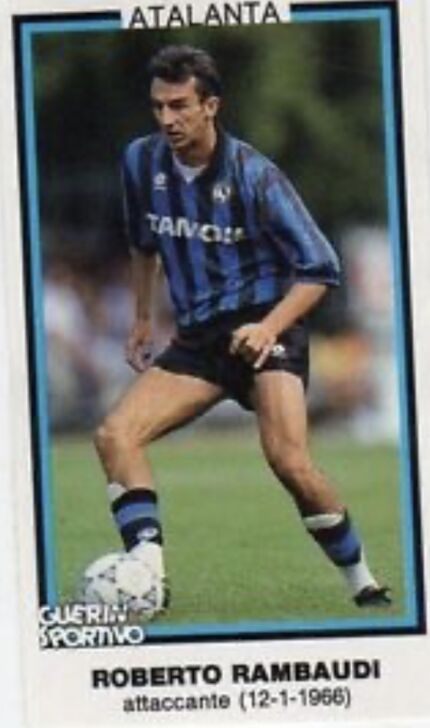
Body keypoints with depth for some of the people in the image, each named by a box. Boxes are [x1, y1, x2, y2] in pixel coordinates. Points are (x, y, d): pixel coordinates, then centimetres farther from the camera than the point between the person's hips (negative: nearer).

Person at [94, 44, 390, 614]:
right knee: (115, 435, -16)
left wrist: (269, 327, -25)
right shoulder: (142, 161, 1)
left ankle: (364, 585, -7)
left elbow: (319, 269, -11)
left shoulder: (254, 175, -13)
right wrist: (142, 321, 22)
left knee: (288, 460, -25)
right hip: (197, 337, 6)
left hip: (263, 325, -6)